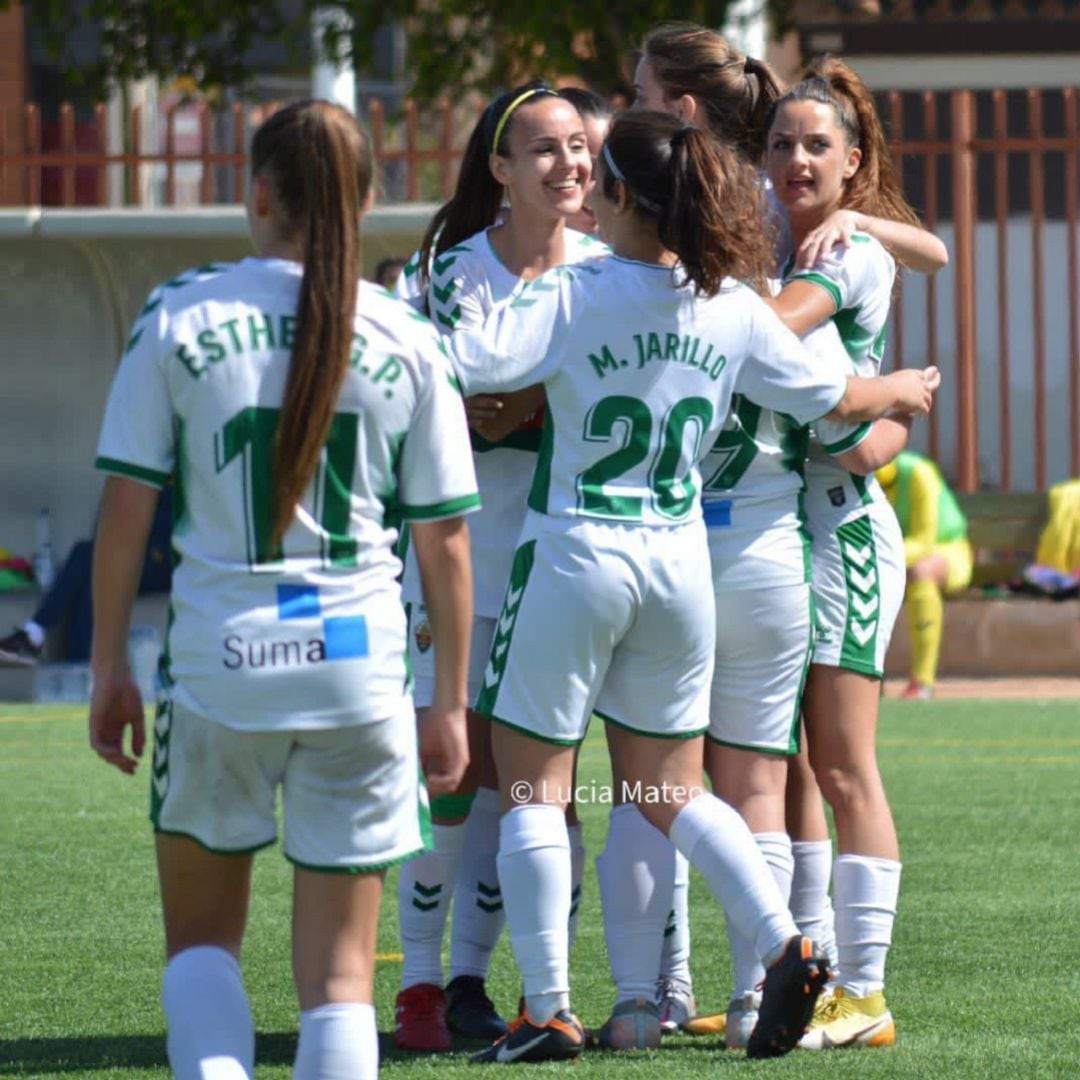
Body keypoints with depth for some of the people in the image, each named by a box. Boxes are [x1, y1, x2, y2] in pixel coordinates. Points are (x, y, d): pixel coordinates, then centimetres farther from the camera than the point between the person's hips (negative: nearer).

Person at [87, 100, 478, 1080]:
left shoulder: (178, 320, -2)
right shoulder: (405, 340, 1)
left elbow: (125, 510, -1)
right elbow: (445, 540, 4)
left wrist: (109, 668, 9)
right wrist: (450, 702, 12)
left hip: (217, 663, -1)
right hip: (359, 664, 1)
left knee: (201, 936, 15)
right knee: (340, 967, 6)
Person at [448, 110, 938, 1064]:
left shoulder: (573, 299, -12)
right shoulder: (733, 308, 1)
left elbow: (464, 361, -24)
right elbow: (837, 398, 12)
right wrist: (908, 390, 32)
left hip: (576, 554, -5)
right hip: (679, 562, 5)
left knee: (533, 786, 5)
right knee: (672, 793, 17)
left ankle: (548, 1011, 0)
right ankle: (785, 946, 1)